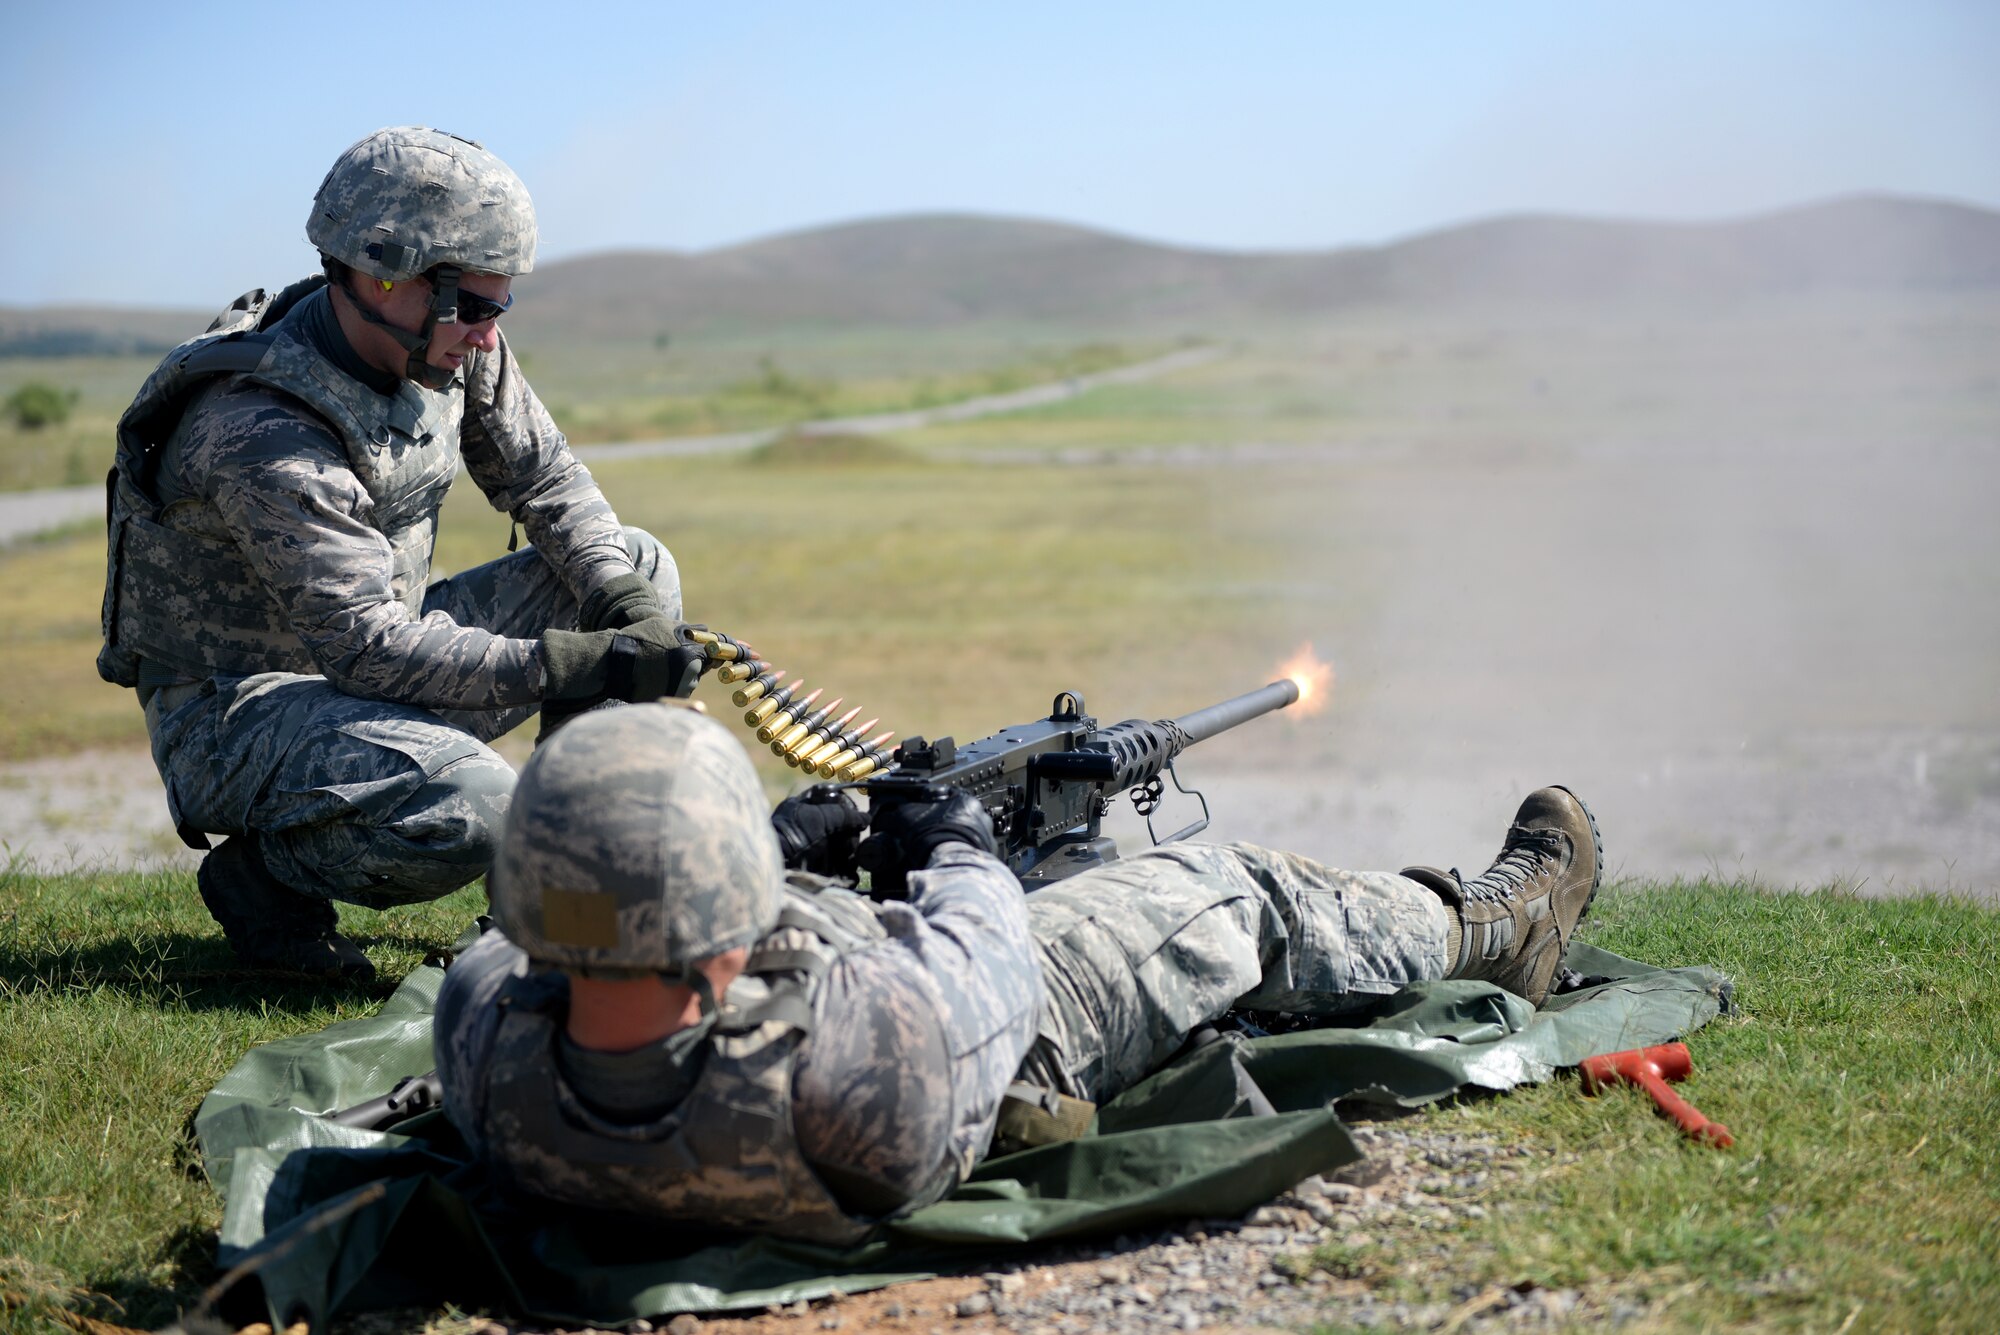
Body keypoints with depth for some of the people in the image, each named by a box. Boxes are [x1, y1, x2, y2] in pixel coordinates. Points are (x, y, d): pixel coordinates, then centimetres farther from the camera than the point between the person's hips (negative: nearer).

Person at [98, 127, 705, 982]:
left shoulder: (448, 348, -6)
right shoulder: (260, 436, -31)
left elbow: (544, 479, 5)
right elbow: (370, 649, -35)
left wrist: (632, 609, -13)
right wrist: (583, 664, -38)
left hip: (374, 654, 9)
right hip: (237, 711, -9)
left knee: (642, 569, 3)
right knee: (471, 808, -37)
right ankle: (263, 875, -6)